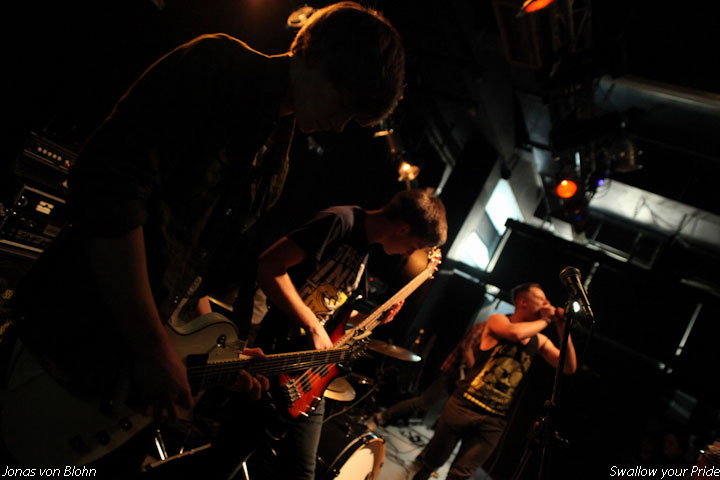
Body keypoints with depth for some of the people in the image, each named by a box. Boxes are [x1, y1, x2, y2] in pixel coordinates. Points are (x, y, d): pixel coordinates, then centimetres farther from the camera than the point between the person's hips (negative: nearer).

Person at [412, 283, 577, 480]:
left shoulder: (540, 340, 10)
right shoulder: (498, 320, -3)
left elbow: (569, 367, 5)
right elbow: (515, 332, -26)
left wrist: (562, 328, -3)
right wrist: (545, 320, -10)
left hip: (494, 421, 3)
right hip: (466, 404, -3)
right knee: (434, 459, 10)